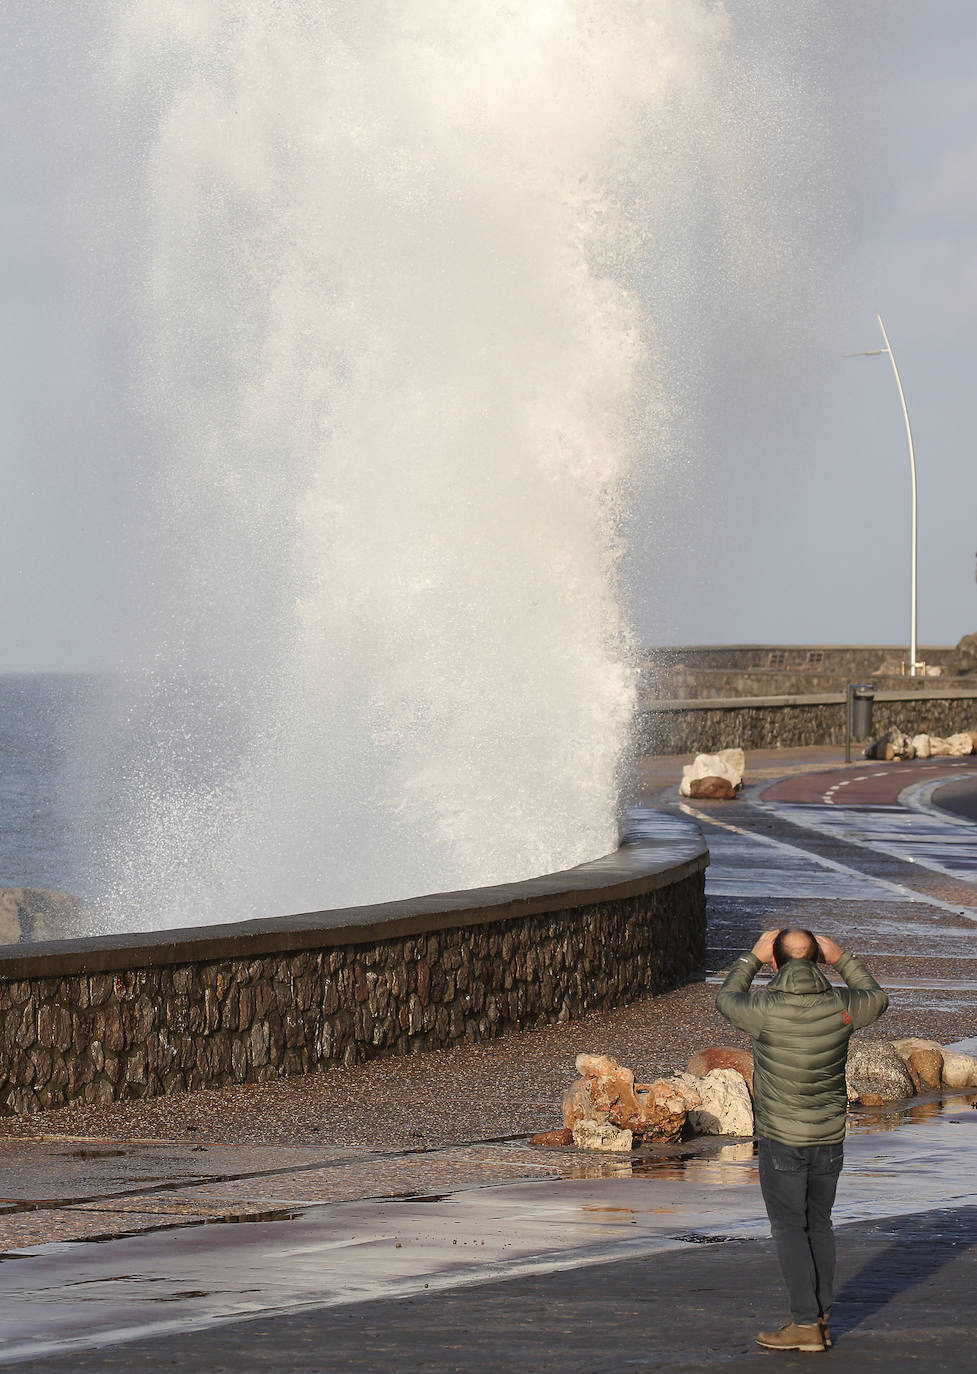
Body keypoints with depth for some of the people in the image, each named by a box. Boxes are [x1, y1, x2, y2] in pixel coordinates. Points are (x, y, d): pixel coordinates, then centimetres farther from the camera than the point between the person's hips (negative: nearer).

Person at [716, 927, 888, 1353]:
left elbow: (726, 999, 6)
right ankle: (820, 1318, 19)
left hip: (781, 1139, -4)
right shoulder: (840, 1006, -9)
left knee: (789, 1228, 0)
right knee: (819, 1225, 15)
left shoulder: (765, 1009, -18)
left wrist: (752, 958, 15)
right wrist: (842, 959, 19)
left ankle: (805, 1323, -4)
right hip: (830, 1137, 4)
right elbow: (876, 998, 16)